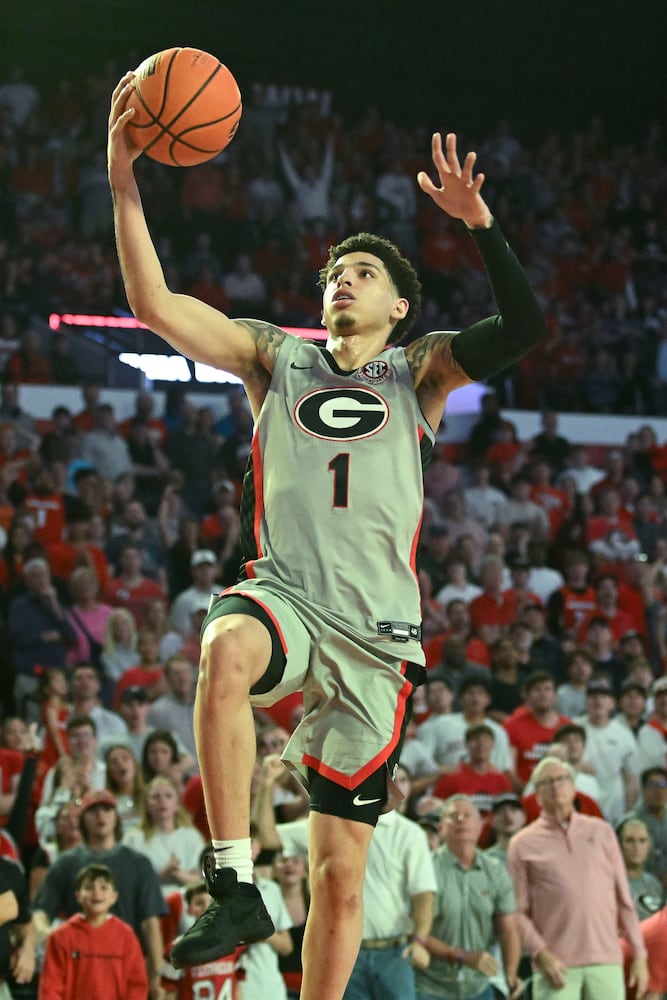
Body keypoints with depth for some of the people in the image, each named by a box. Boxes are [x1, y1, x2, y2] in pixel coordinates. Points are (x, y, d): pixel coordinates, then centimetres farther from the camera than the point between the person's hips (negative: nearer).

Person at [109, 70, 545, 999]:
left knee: (341, 873, 2)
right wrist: (124, 180, -5)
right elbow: (154, 303, 4)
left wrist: (479, 221, -15)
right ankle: (235, 885, -32)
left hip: (376, 629, 1)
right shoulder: (276, 357, 15)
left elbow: (524, 327, -4)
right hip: (286, 595, 0)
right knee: (226, 650, -39)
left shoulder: (419, 371, 13)